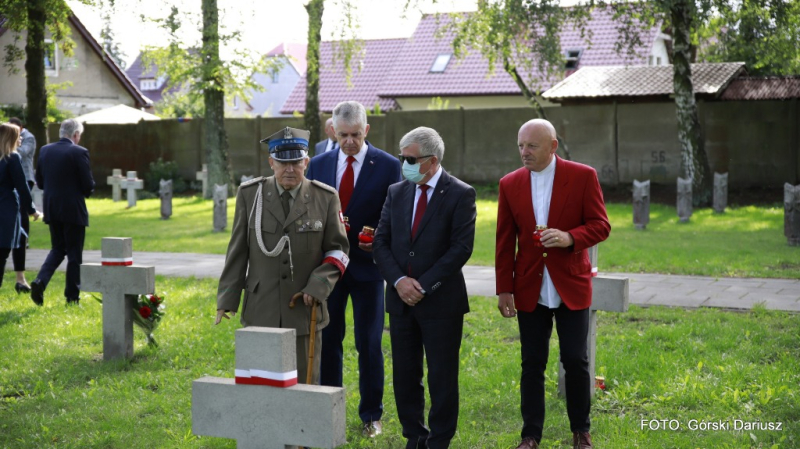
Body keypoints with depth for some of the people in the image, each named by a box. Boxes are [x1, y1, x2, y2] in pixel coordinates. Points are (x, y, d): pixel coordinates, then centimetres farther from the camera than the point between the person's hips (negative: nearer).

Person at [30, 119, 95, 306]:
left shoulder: (45, 150, 4)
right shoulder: (79, 152, -13)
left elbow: (40, 182, 9)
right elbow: (88, 185, -12)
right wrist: (86, 192, 9)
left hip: (51, 209, 5)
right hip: (73, 210, -5)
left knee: (57, 249, 18)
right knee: (74, 253, 6)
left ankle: (40, 281, -4)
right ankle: (72, 296, 10)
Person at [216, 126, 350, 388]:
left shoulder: (326, 198, -1)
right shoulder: (250, 194, 1)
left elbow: (338, 249, 4)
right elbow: (238, 251, 3)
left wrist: (320, 285, -12)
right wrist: (227, 299, 0)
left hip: (305, 307, 0)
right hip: (261, 308, 0)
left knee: (305, 383, 5)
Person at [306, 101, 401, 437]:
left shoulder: (387, 166, -4)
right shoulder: (319, 164, 5)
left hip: (367, 264, -3)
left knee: (369, 343, 3)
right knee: (328, 339, 9)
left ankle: (371, 414, 15)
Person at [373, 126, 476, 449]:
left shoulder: (460, 194, -6)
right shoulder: (397, 192, 8)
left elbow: (461, 248, -12)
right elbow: (381, 243, 6)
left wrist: (424, 286, -15)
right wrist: (399, 280, -10)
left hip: (441, 301, -5)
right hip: (401, 300, 5)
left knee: (442, 377, 2)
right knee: (404, 374, 9)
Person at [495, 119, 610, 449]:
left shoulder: (583, 176, -5)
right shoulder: (510, 184, 2)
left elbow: (601, 225, -5)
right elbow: (505, 242, 5)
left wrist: (570, 238, -24)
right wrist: (504, 289, 2)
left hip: (571, 286, -2)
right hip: (529, 289, 2)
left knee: (576, 360, 3)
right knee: (532, 364, 7)